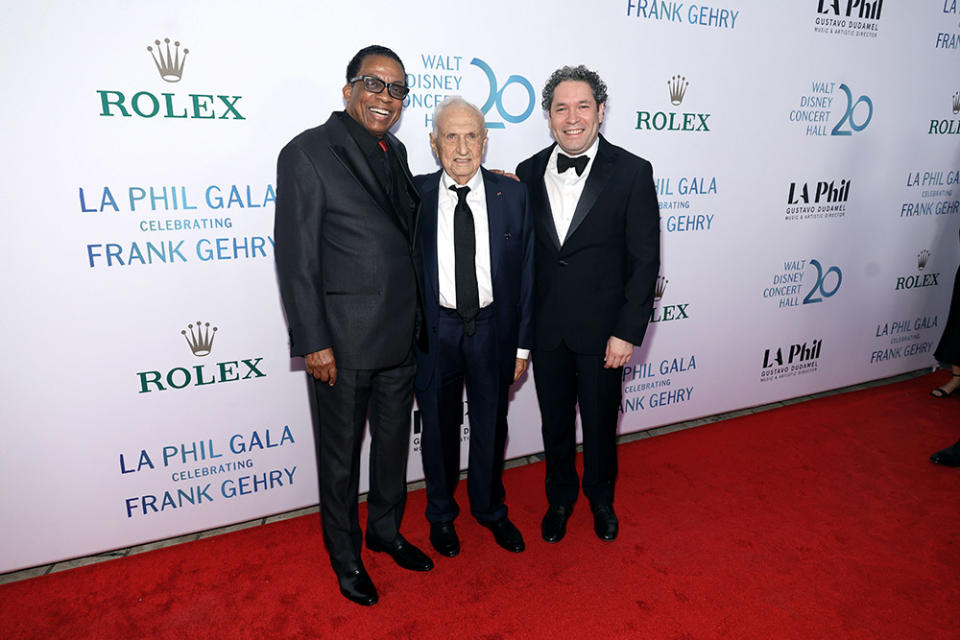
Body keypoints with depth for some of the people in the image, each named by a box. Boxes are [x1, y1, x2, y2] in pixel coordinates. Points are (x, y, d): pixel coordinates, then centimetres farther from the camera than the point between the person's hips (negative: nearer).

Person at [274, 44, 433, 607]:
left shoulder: (395, 152, 11)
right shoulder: (308, 153, -10)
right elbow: (296, 259, -13)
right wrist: (314, 343, -15)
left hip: (402, 336, 7)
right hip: (344, 341, -6)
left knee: (395, 441, 20)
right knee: (341, 453, 12)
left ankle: (387, 530, 43)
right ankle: (345, 553, 34)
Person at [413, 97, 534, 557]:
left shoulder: (512, 195, -2)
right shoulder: (413, 196, -4)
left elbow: (526, 272, 0)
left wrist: (523, 343, -1)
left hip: (493, 327, 1)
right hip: (435, 328, 0)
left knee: (490, 426, 17)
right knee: (438, 428, 15)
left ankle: (490, 509, 42)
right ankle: (441, 514, 40)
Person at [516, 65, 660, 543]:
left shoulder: (632, 172, -7)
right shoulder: (529, 173, 2)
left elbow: (645, 259, -8)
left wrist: (628, 331, -12)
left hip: (601, 327, -2)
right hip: (544, 327, 3)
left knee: (600, 420, 14)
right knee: (554, 421, 17)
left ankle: (601, 498, 43)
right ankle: (560, 498, 42)